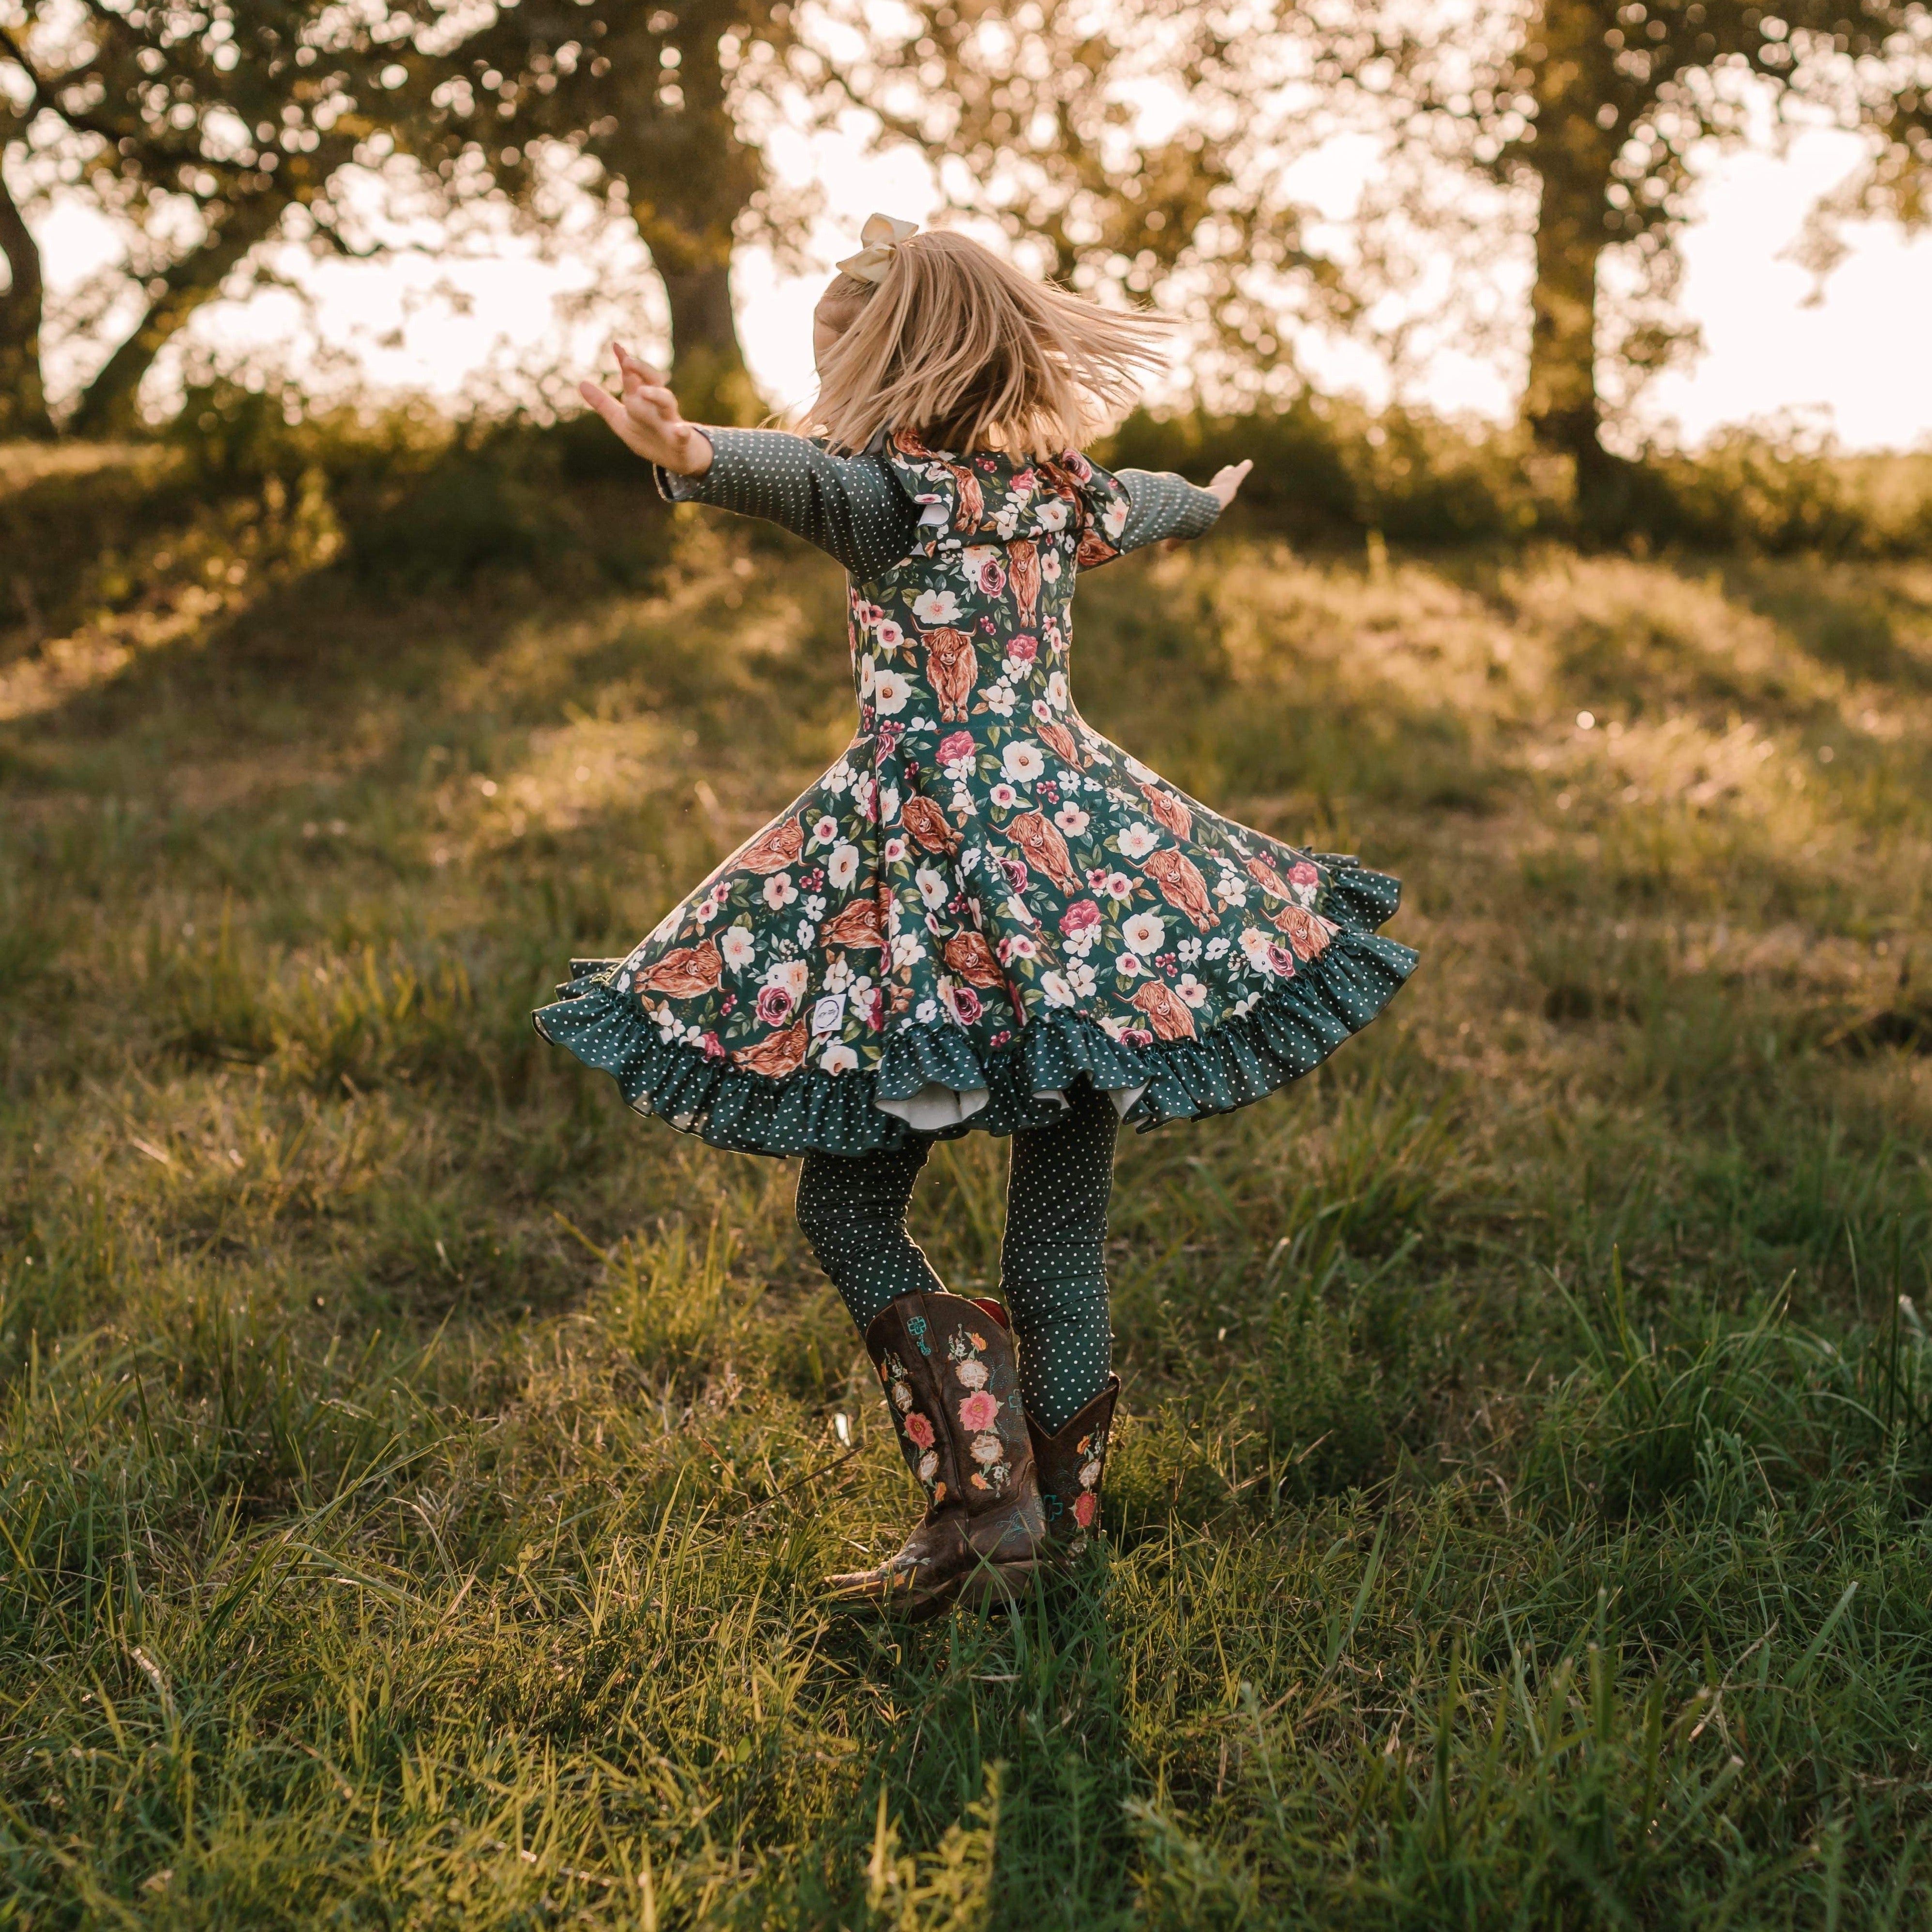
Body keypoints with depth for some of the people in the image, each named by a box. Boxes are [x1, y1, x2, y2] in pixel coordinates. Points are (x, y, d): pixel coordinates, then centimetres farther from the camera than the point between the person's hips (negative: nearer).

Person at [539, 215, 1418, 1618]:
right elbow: (1153, 506, 36)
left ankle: (983, 1495, -2)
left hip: (927, 869, -6)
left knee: (851, 1206, 5)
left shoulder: (892, 488, -5)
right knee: (1063, 1236, 11)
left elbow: (792, 471, -29)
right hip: (1087, 859, 6)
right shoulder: (1066, 488, 13)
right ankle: (1059, 1527, 21)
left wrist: (686, 452, -50)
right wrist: (1215, 497, 60)